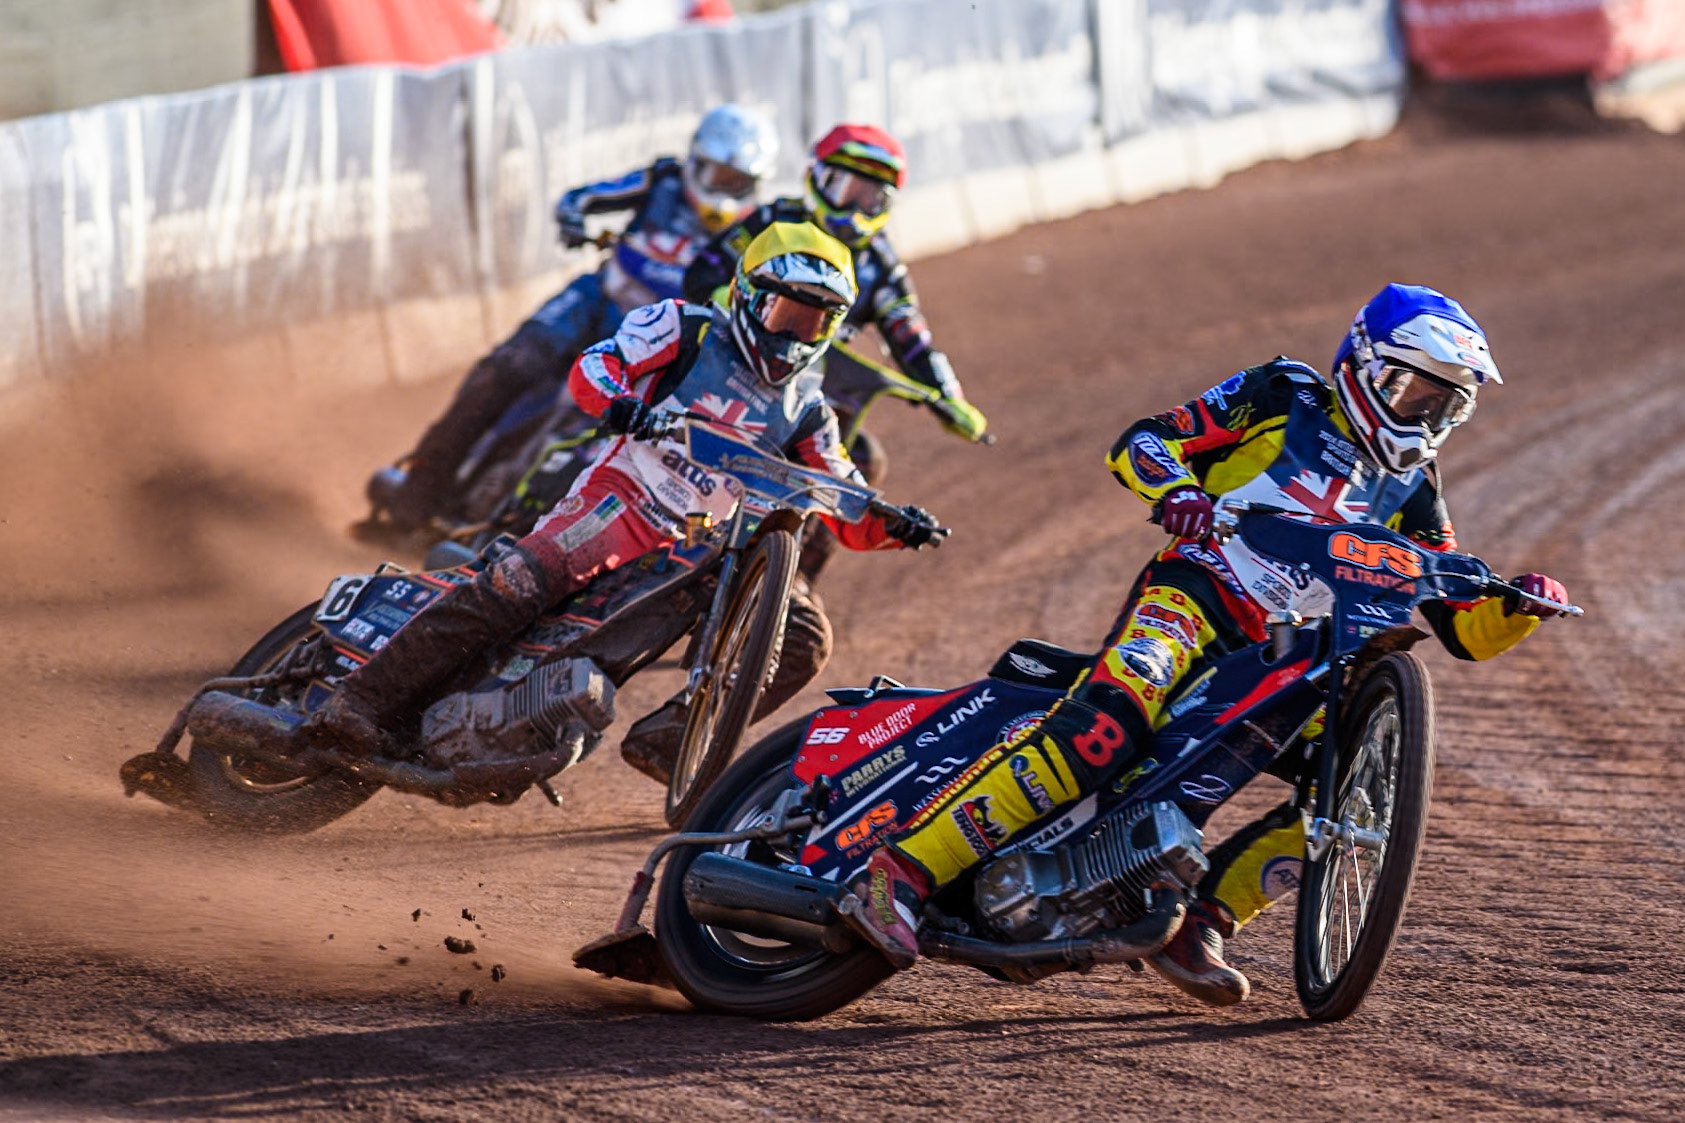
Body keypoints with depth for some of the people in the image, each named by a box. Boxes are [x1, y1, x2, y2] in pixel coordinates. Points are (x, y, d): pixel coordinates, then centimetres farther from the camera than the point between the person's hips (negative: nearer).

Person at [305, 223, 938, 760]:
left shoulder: (805, 414, 16)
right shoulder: (689, 330, 4)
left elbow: (850, 519, 14)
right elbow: (590, 369, -6)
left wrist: (893, 525, -8)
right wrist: (623, 407, -29)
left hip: (707, 546, 6)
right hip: (620, 496, -6)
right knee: (518, 582, -30)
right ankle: (363, 703, -34)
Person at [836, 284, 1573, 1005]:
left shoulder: (1412, 494, 19)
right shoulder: (1282, 399, 8)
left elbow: (1466, 630, 16)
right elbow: (1139, 442, 2)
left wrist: (1518, 606, -6)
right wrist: (1178, 493, -20)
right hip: (1196, 594, -6)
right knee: (1111, 723, -33)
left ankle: (1196, 922, -9)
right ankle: (900, 874, -38)